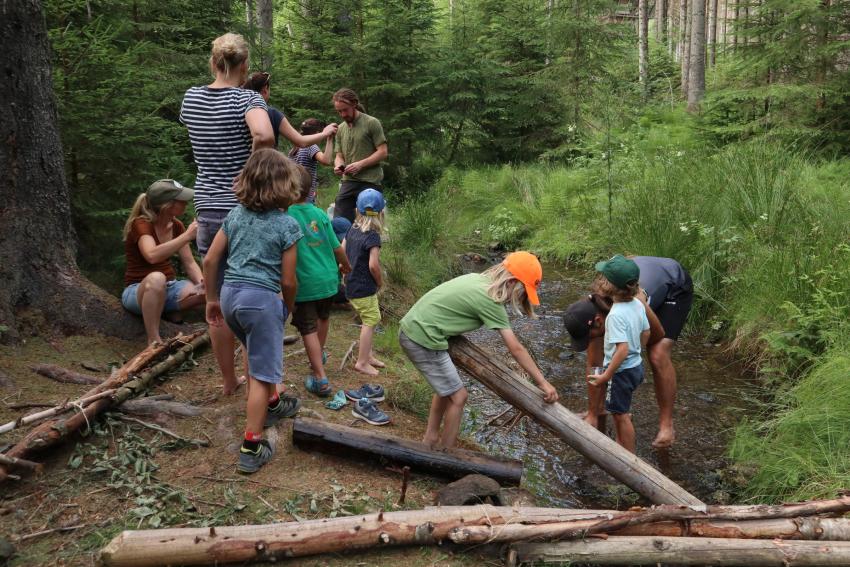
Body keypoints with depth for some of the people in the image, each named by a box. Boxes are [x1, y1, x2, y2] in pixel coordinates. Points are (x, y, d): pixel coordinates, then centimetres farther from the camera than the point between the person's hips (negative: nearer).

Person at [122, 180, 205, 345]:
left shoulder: (176, 226, 3)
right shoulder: (141, 224, -16)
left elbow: (189, 263, 0)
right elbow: (152, 256, -36)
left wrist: (202, 282, -20)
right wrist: (187, 236, -35)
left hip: (169, 288, 5)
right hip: (138, 291, -5)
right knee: (156, 278, -42)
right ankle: (153, 342, -31)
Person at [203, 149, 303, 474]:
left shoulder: (235, 215, 8)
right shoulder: (287, 225, -6)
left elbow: (210, 260, 7)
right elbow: (288, 280, -5)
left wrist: (212, 299, 17)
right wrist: (288, 308, 13)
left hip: (230, 294, 6)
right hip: (261, 299, -6)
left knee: (256, 353, 30)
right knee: (261, 373, 2)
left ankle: (272, 404, 48)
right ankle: (251, 448, 5)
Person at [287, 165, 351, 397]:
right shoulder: (320, 214, -3)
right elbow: (337, 248, 1)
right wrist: (345, 265, 20)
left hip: (304, 283, -4)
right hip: (328, 279, 5)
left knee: (309, 329, 4)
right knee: (323, 316, 27)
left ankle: (320, 379, 2)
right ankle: (320, 355, 50)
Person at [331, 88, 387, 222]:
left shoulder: (372, 123, -2)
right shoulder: (341, 128, 15)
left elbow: (382, 152, -6)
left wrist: (360, 164, -17)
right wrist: (338, 165, -4)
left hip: (369, 182, -5)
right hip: (347, 182, 5)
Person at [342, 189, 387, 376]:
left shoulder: (352, 230, 4)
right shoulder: (372, 236, -18)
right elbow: (373, 265, -23)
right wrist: (380, 282, -7)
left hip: (351, 285, 8)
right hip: (364, 288, -8)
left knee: (369, 321, 19)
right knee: (370, 322, 0)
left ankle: (368, 355, 27)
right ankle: (362, 362, 4)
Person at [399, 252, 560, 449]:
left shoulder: (477, 279, 9)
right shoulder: (490, 300, -15)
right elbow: (516, 349, -12)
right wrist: (543, 382, -5)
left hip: (411, 329, 9)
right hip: (422, 339, -9)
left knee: (447, 387, 24)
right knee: (457, 396, 3)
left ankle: (431, 441, 35)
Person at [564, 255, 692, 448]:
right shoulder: (590, 312, -24)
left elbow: (659, 335, -23)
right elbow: (594, 364, -16)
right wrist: (592, 415, -12)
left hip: (675, 286, -6)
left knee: (658, 356, -24)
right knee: (605, 352, 1)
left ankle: (666, 426, -12)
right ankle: (600, 407, 20)